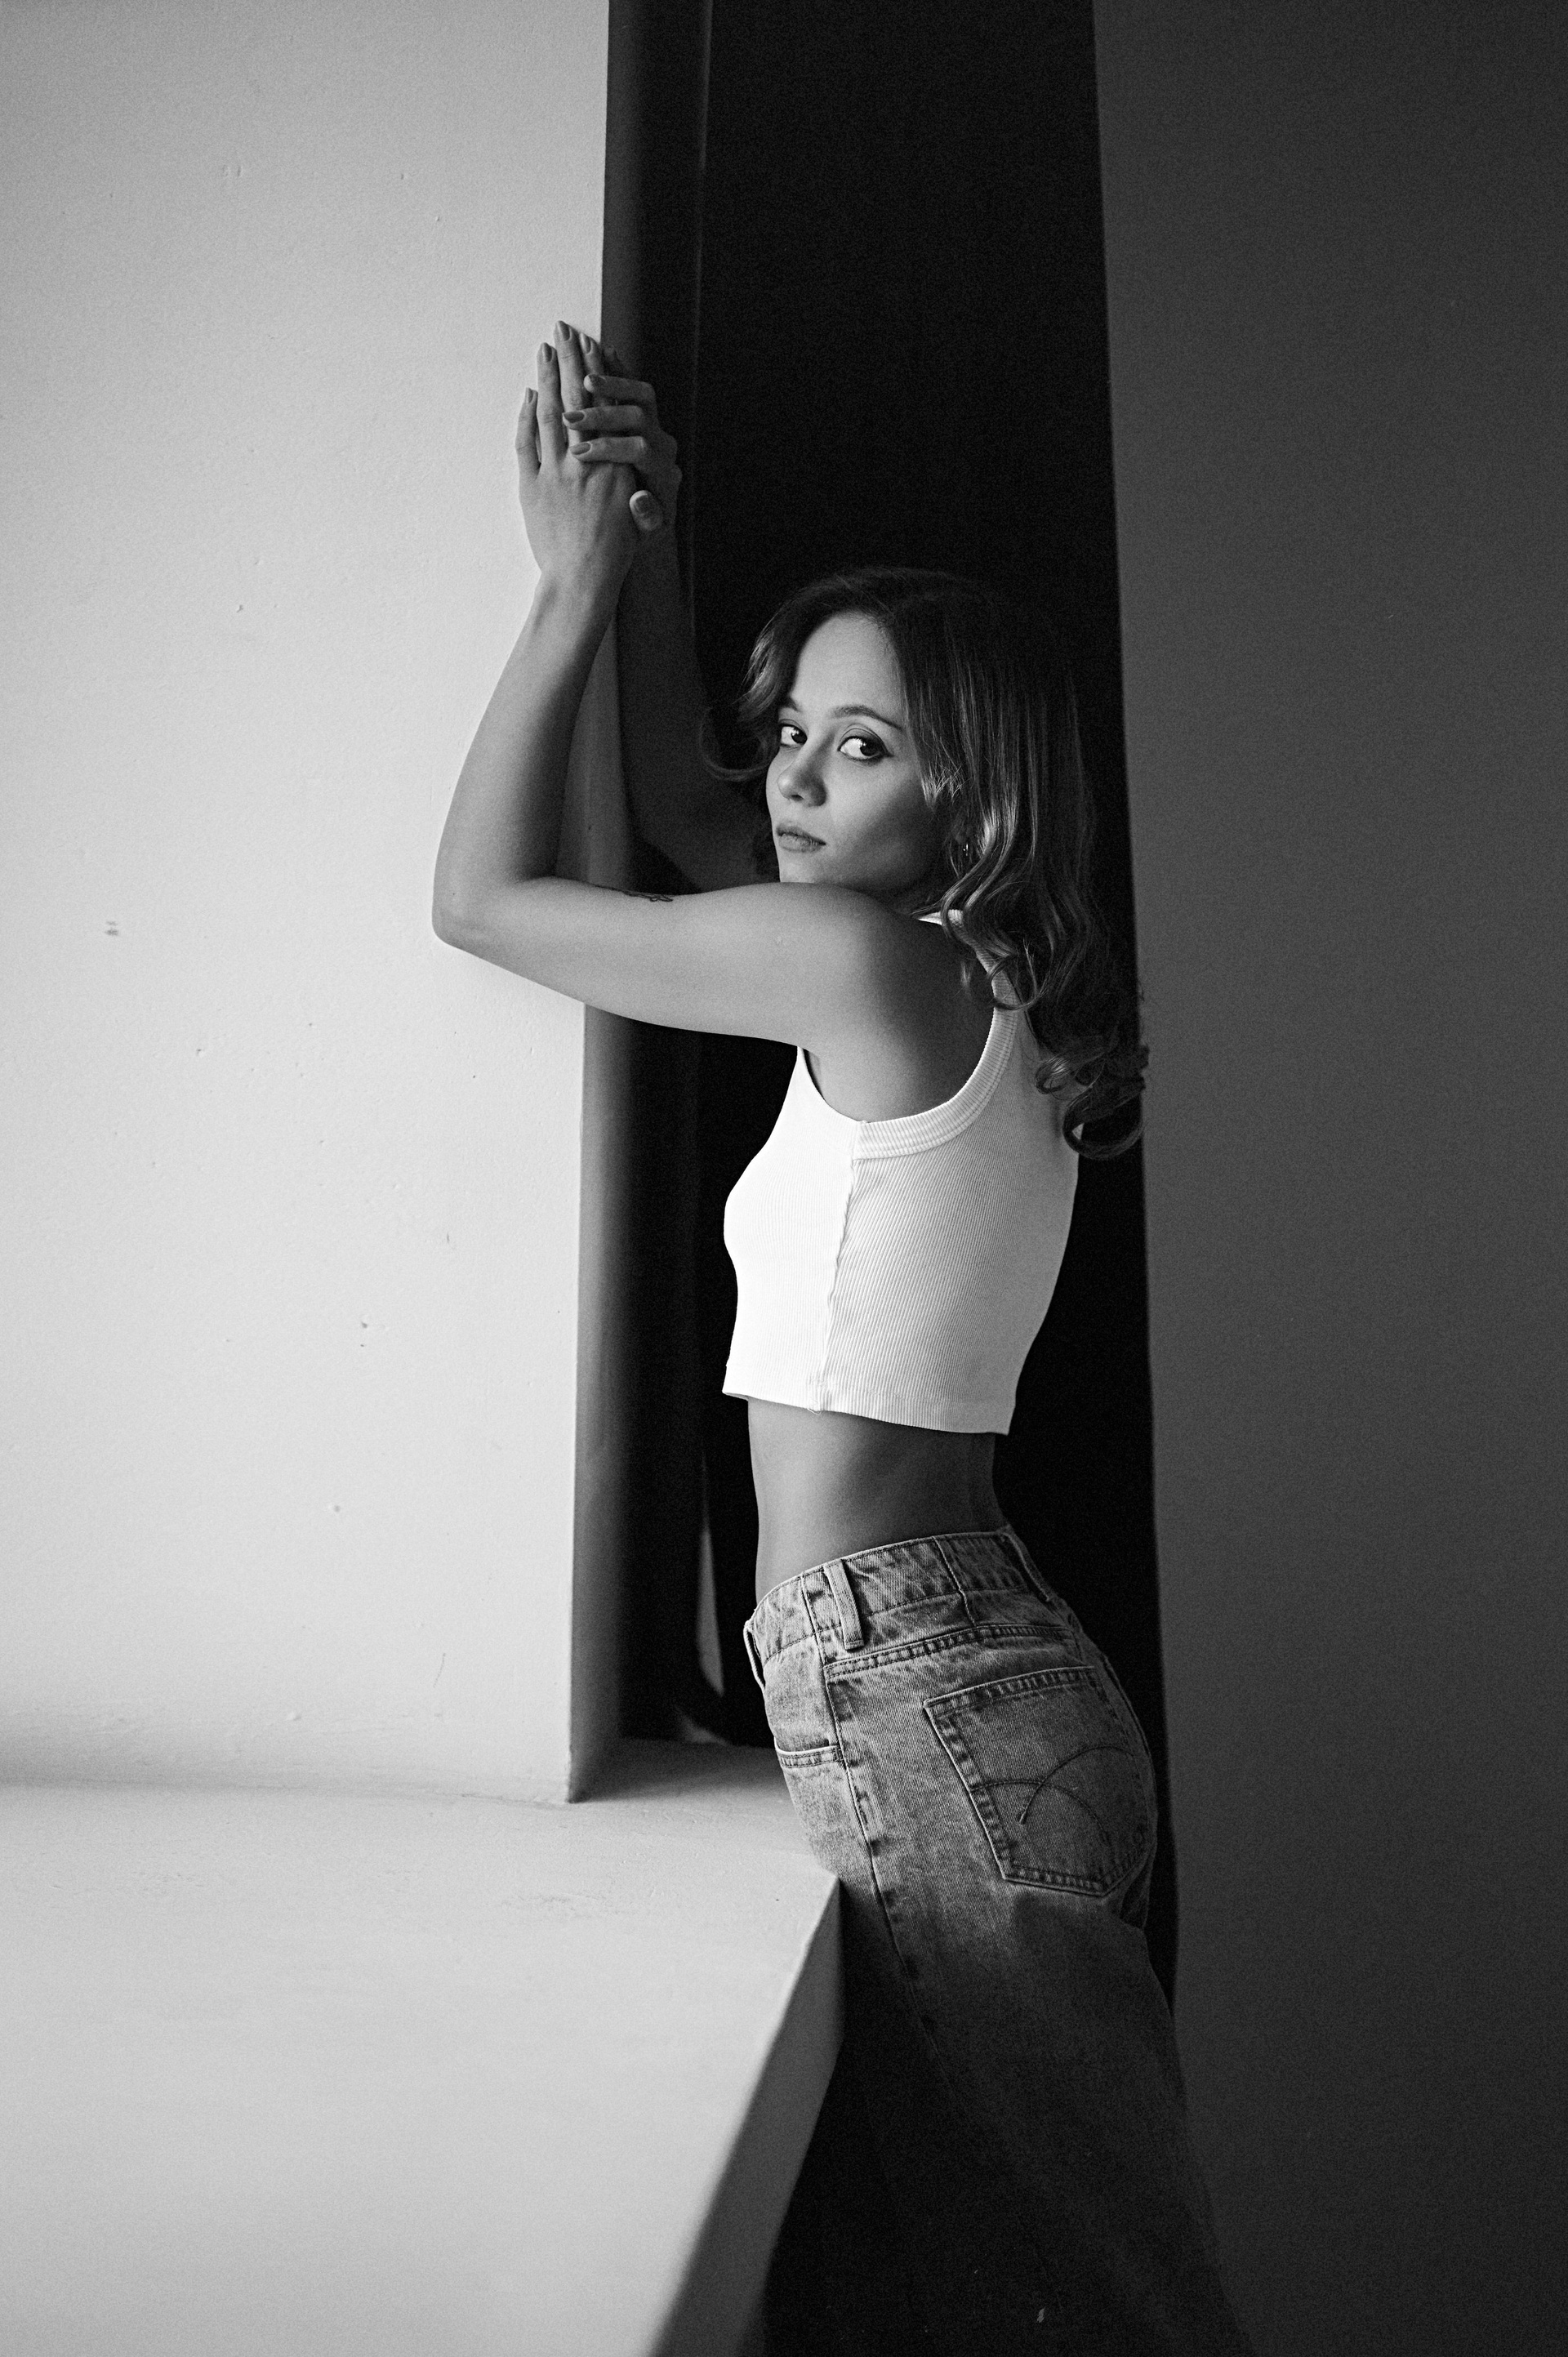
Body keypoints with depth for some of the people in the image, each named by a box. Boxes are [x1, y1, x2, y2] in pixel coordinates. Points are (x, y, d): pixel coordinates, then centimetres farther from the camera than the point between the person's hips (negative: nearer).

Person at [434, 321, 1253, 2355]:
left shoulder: (863, 959, -15)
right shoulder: (983, 978, 10)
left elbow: (479, 894, -4)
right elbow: (681, 811, 22)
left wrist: (576, 587, 4)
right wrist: (640, 555, 15)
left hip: (906, 1691, -9)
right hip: (967, 1674, 9)